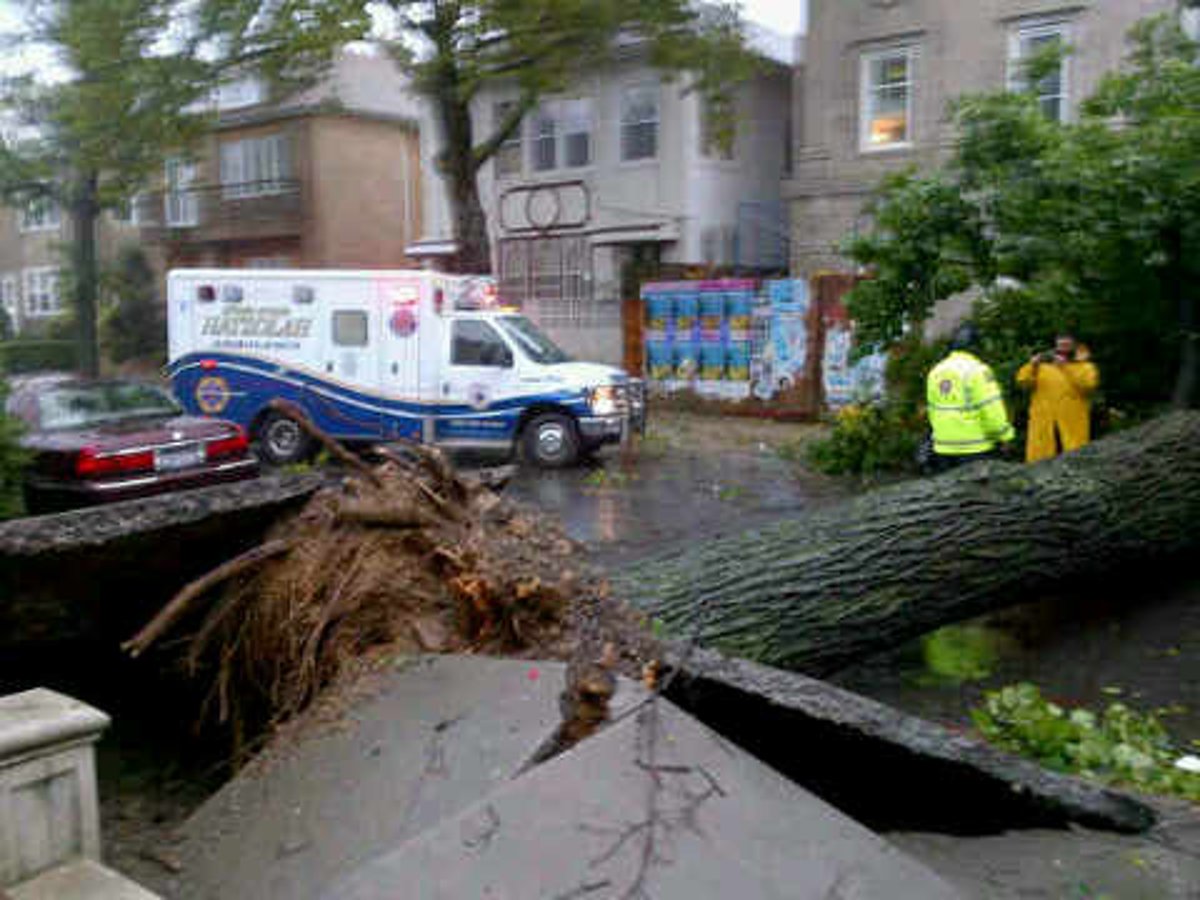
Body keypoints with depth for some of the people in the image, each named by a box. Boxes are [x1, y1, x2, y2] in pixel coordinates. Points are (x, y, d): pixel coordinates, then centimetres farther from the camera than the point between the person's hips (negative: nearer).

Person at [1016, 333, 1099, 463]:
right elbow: (1023, 382, 5)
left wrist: (1066, 367, -12)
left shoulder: (1085, 367, 11)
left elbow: (1087, 385, -9)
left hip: (1073, 427, -2)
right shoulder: (1042, 367, 18)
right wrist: (1033, 365, -10)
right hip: (1044, 425, 2)